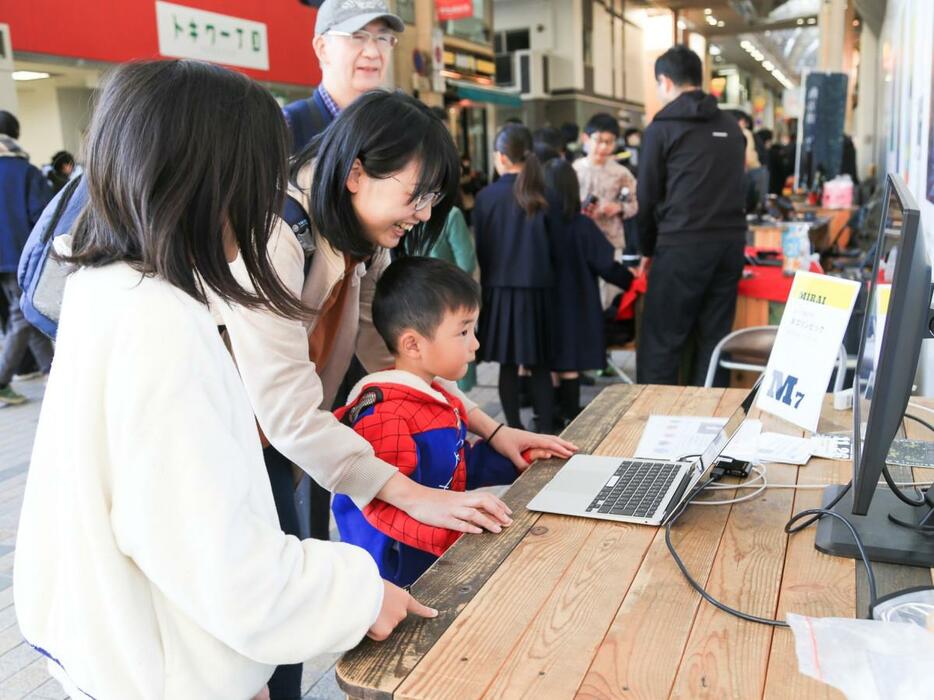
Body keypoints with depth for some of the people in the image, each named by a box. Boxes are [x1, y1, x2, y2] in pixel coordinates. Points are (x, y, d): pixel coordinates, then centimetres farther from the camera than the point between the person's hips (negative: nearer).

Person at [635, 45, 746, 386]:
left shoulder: (662, 128, -1)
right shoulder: (732, 128, 14)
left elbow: (648, 196, 1)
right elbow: (733, 188, 18)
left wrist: (647, 249, 14)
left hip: (683, 246, -6)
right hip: (730, 243, 6)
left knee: (659, 345, 1)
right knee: (714, 340, 10)